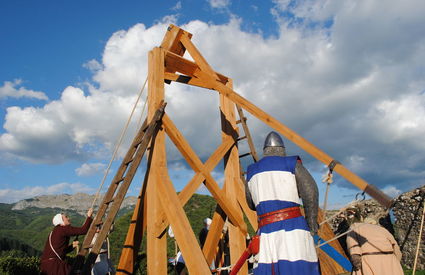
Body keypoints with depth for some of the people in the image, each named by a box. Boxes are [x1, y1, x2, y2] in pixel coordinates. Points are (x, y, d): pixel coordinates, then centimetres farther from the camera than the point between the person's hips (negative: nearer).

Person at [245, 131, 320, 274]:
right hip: (292, 227, -3)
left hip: (265, 232, 3)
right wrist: (312, 225, 5)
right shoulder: (292, 163, 5)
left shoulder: (251, 171, 16)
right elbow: (311, 193, -4)